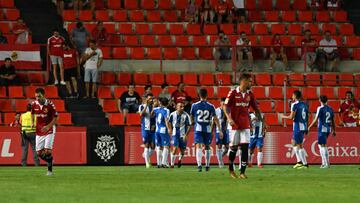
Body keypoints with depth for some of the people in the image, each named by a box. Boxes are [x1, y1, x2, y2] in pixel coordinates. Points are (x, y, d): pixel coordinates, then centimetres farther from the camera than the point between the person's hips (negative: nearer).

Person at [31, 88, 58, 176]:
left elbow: (56, 117, -10)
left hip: (49, 130, -5)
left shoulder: (50, 104, -16)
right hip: (39, 130, 5)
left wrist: (48, 126, -21)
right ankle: (50, 161, 28)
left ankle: (50, 169, 2)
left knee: (47, 150, -13)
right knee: (39, 152, 2)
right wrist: (32, 123, 2)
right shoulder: (34, 104, -4)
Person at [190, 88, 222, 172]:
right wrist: (220, 130, 1)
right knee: (207, 147, 17)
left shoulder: (194, 105, -1)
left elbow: (191, 118, 11)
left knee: (198, 146, -9)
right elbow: (215, 119, -2)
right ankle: (207, 165, 25)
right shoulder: (210, 106, -1)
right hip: (207, 129, 1)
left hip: (198, 128, -1)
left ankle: (199, 165, -28)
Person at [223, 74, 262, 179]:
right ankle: (231, 169, 23)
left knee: (245, 148, -6)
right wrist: (229, 118, -21)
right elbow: (225, 107, -7)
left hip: (245, 125, 4)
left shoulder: (250, 94, 6)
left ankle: (242, 172, -4)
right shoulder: (233, 93, -7)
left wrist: (261, 120, 9)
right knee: (234, 148, 3)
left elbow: (256, 108, 14)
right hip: (235, 125, -4)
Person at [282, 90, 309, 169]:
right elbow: (307, 117, 14)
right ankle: (299, 161, 15)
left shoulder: (295, 105, -10)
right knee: (294, 142, 19)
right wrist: (306, 129, 20)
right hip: (304, 126, 8)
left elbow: (291, 117, -15)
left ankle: (305, 164, -5)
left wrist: (284, 117, 4)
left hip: (298, 127, -8)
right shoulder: (305, 105, 12)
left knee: (299, 145, -3)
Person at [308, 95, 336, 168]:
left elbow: (316, 119, -11)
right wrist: (333, 130, 18)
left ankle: (327, 163, -9)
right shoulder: (330, 109, 9)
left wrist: (309, 127, -4)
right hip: (328, 129, 6)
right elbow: (333, 120, 12)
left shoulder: (320, 108, -9)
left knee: (323, 145, -4)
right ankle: (323, 162, 17)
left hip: (322, 129, -6)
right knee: (321, 145, 17)